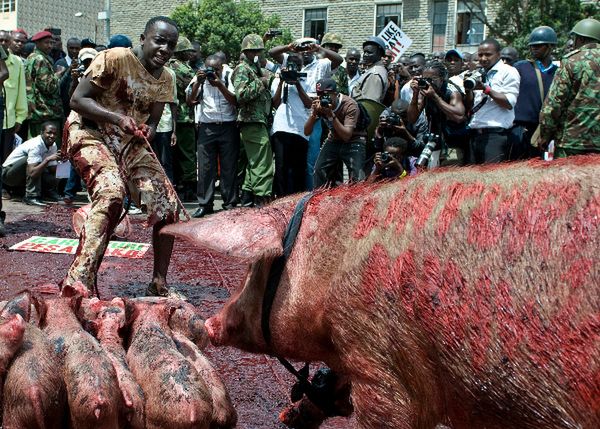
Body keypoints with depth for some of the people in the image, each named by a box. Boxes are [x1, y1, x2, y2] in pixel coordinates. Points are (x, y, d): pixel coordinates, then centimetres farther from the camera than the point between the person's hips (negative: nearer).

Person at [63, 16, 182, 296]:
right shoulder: (116, 58, -15)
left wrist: (146, 132, -18)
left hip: (131, 143, 7)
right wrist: (117, 118, -30)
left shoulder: (165, 79, 4)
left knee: (168, 205, -7)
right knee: (111, 194, -33)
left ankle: (158, 284, 6)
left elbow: (153, 122, 6)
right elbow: (77, 100, -16)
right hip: (91, 134, -6)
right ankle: (79, 281, -31)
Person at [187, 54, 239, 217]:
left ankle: (230, 203, 9)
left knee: (229, 167, 2)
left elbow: (235, 101, -6)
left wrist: (220, 85, -15)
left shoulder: (228, 79, 5)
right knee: (205, 167, -1)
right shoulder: (200, 80, 9)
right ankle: (204, 204, 4)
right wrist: (198, 82, -9)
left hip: (228, 127, -1)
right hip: (207, 128, 1)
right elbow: (189, 101, 1)